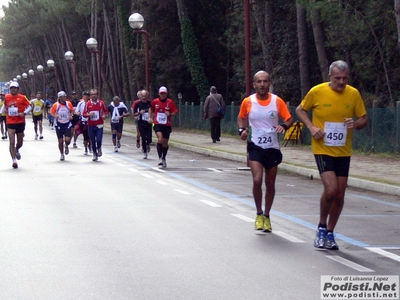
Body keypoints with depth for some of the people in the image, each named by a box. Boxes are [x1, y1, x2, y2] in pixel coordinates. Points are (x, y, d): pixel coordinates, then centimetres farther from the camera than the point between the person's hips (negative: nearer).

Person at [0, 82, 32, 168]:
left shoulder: (22, 97, -4)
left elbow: (29, 107, -2)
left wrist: (24, 113, -17)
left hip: (20, 122, 0)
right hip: (10, 123, 0)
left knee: (20, 142, 13)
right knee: (12, 142, -10)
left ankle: (17, 150, 47)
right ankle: (14, 160, -8)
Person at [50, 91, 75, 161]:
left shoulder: (69, 104, -4)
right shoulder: (56, 105, -9)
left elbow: (72, 110, 12)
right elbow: (51, 112, 0)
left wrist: (70, 115, -7)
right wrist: (55, 116, -20)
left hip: (67, 124, 1)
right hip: (59, 125, 0)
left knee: (67, 140, -13)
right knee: (60, 141, 3)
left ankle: (66, 146, 23)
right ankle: (62, 155, 22)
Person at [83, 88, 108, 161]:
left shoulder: (101, 103, -1)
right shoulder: (88, 104, -1)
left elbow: (106, 111, 13)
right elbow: (84, 114, 2)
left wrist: (105, 115, -7)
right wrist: (88, 114, -19)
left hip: (99, 125, -1)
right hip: (91, 125, 1)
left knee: (99, 139, -14)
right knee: (93, 141, 6)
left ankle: (99, 149, 19)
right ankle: (95, 154, 23)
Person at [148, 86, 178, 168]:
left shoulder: (170, 102, -2)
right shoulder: (155, 101, 1)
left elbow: (175, 112, 3)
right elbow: (151, 109, 19)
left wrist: (170, 114, -17)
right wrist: (150, 117, 8)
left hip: (167, 125, 1)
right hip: (158, 124, -1)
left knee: (165, 143, 9)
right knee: (160, 139, -23)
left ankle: (164, 159, 30)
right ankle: (160, 158, -14)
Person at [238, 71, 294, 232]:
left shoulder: (277, 101, -5)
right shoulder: (247, 102, -4)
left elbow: (289, 119, 2)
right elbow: (241, 118, 14)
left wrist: (284, 126, -19)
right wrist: (242, 129, -6)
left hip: (273, 147, 1)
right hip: (255, 146, -1)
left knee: (270, 184, 9)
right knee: (257, 180, -17)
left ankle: (266, 216, 27)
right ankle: (259, 214, 4)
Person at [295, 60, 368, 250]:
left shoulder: (354, 94, 0)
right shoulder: (317, 91, -8)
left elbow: (364, 119, 8)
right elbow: (300, 110, 6)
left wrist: (356, 124, -15)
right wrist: (311, 127, -10)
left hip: (343, 152, 4)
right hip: (323, 150, -4)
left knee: (339, 195, 7)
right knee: (331, 189, -18)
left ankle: (330, 233, 24)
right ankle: (322, 227, 6)